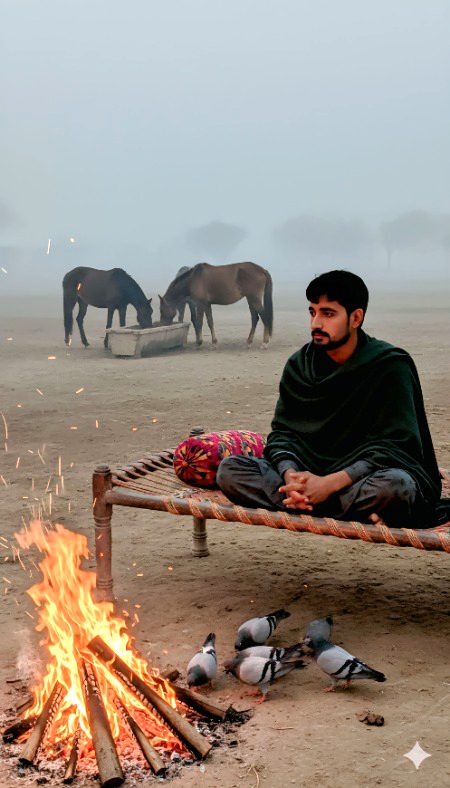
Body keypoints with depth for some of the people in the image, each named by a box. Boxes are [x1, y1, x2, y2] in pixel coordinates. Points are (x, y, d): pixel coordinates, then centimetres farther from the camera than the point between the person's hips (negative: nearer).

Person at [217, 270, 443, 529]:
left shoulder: (390, 365, -8)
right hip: (309, 473, 5)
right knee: (229, 469, -18)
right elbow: (283, 430, 4)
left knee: (395, 485, -39)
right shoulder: (300, 365, 7)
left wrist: (330, 483, -26)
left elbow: (394, 444, -15)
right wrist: (290, 474, -20)